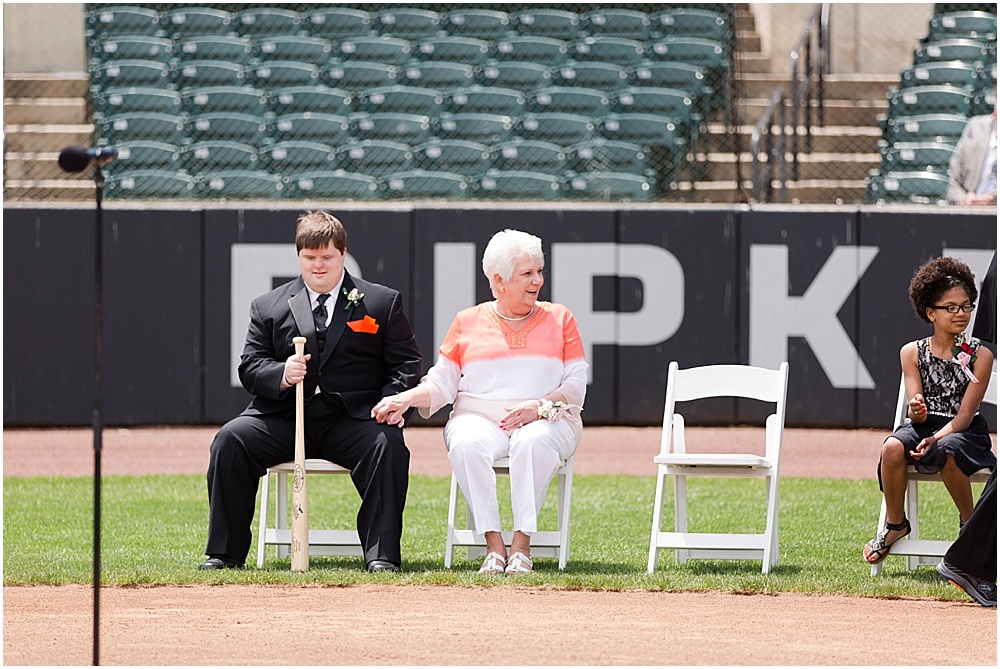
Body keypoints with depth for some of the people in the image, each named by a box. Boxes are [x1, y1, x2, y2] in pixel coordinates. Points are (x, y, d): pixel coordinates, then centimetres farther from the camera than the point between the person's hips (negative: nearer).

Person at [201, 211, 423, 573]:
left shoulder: (383, 303, 9)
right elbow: (250, 367, 8)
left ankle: (382, 554, -26)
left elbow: (408, 364, 5)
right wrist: (282, 374, -15)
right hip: (285, 418, 2)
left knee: (388, 442, -32)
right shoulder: (269, 308, 13)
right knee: (231, 438, -21)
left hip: (352, 418, -2)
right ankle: (225, 552, -14)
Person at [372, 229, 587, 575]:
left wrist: (540, 407, -13)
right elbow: (442, 383, 11)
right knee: (466, 445, -35)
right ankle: (493, 544, -33)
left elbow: (576, 385, 6)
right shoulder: (468, 322, 15)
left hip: (546, 420, -1)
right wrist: (404, 399, -9)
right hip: (479, 417, 1)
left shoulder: (559, 319, 13)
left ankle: (521, 545, -36)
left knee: (533, 443, -38)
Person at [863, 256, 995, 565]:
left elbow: (965, 413, -9)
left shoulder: (979, 355, -3)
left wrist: (937, 438, -26)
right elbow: (916, 410, -1)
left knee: (945, 451, -39)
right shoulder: (912, 352, 4)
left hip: (964, 432, -2)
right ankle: (895, 524, -8)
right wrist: (916, 412, -27)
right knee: (892, 447, -32)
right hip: (924, 426, 2)